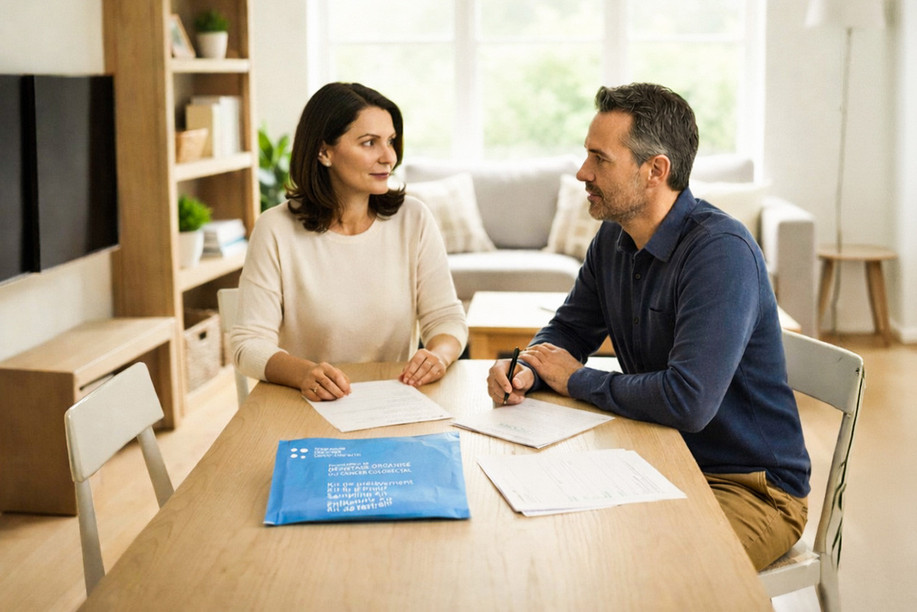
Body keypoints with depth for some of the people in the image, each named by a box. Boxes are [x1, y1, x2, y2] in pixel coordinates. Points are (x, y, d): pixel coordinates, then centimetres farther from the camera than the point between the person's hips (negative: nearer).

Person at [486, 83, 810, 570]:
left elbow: (687, 401, -34)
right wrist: (527, 370, -8)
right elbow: (569, 329, 17)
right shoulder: (613, 237, 3)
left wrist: (575, 379, -17)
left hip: (752, 488, -7)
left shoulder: (721, 251, -24)